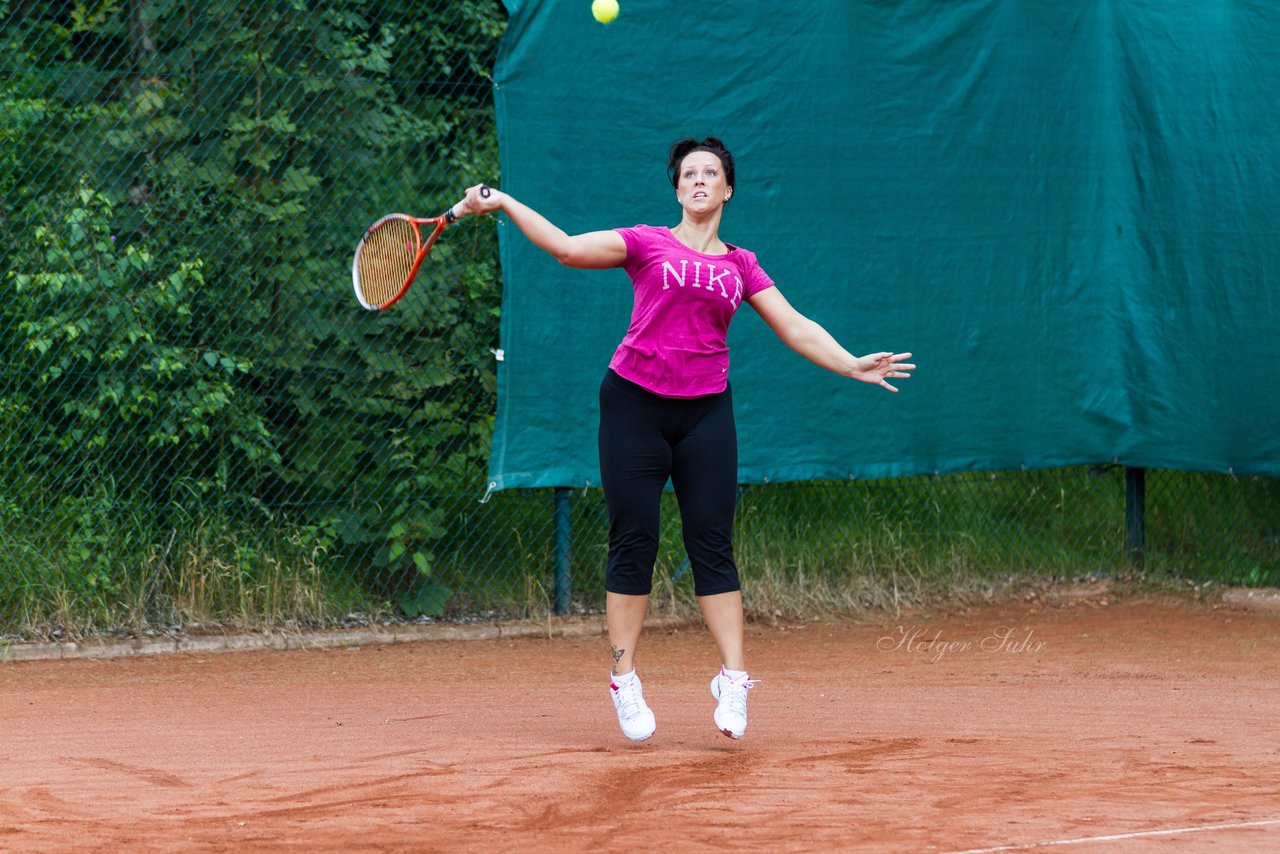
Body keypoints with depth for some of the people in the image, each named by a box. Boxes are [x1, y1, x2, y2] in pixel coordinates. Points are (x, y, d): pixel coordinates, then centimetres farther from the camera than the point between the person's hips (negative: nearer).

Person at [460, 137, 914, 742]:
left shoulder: (740, 266, 12)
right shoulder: (649, 244, 4)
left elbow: (797, 329, 11)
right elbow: (567, 247, -3)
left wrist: (852, 365, -1)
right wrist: (503, 205, -10)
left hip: (705, 413, 2)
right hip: (634, 403, -2)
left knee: (712, 544, -2)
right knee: (633, 542, -1)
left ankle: (733, 679, -2)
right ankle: (624, 681, 5)